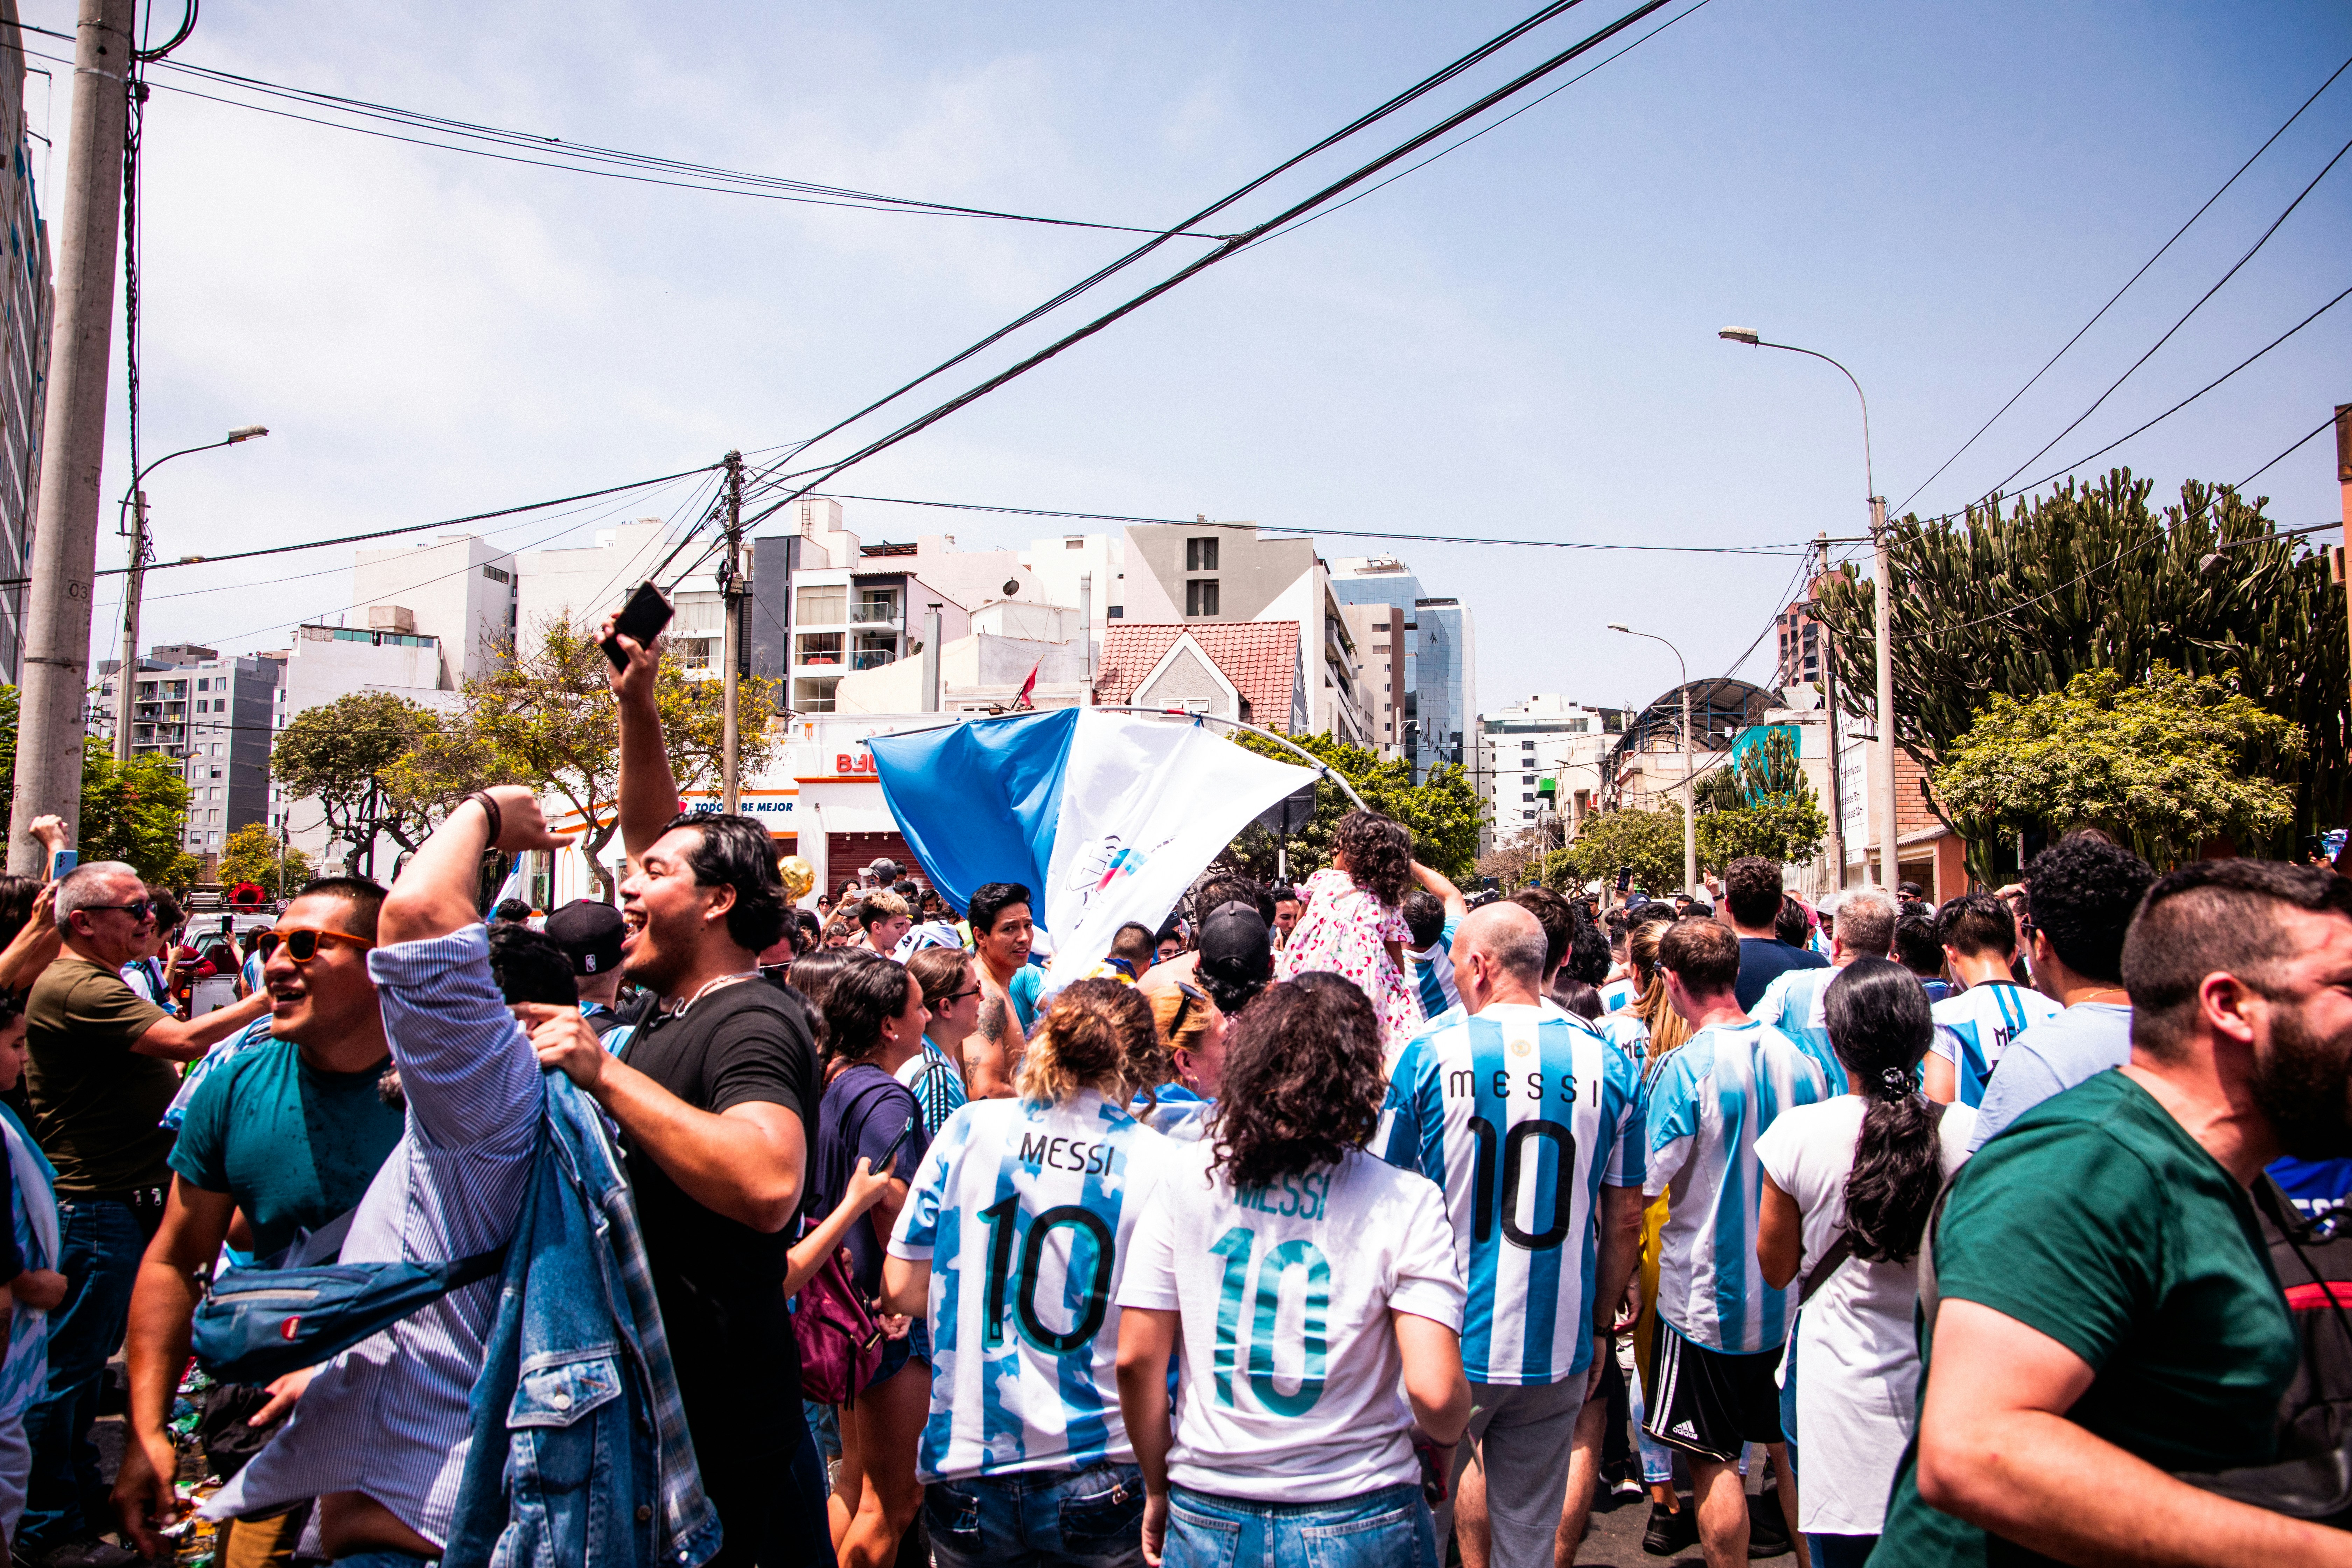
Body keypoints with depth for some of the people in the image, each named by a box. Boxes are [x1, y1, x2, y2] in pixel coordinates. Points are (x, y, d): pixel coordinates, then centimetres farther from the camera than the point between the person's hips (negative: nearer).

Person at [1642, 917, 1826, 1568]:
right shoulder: (1798, 1058, -2)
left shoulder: (1686, 1067, -20)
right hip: (1789, 1292, 6)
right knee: (1789, 1449, 19)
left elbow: (1646, 1185, -19)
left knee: (1712, 1460, 7)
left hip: (1707, 1294, -6)